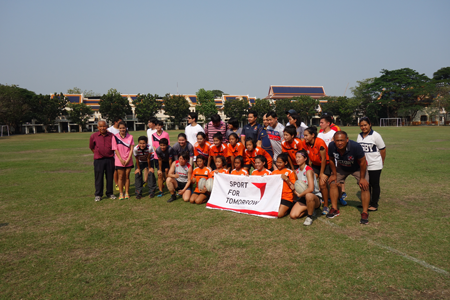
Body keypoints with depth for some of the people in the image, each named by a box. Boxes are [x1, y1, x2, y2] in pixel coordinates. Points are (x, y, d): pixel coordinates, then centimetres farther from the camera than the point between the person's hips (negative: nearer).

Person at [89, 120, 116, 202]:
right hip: (98, 160, -1)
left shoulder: (111, 136, 1)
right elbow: (91, 147, 13)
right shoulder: (93, 136, -1)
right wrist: (98, 154, 12)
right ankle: (98, 195, 15)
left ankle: (110, 193, 21)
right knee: (99, 178, 4)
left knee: (110, 177, 8)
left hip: (110, 159, 1)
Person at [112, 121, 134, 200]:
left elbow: (131, 149, 0)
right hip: (119, 161, -1)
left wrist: (128, 159, -9)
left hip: (128, 161, 2)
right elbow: (116, 150, -5)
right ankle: (121, 193, 13)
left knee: (127, 176, 7)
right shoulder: (115, 137, -4)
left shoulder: (130, 137, 1)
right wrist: (121, 160, -11)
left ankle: (127, 193, 16)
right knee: (121, 177, 4)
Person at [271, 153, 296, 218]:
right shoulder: (274, 172, 12)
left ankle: (288, 209, 12)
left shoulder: (290, 172, -2)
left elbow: (293, 187, -8)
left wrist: (286, 179, -19)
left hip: (286, 197, -5)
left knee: (279, 214, -20)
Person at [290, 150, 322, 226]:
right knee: (293, 215, -13)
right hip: (303, 198, 7)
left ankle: (309, 217, -18)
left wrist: (300, 194, -17)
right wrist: (296, 192, -9)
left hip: (315, 197, -7)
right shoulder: (297, 171, 7)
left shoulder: (308, 170, -17)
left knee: (308, 195, -44)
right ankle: (309, 209, 16)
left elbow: (311, 188, -28)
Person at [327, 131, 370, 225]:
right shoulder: (332, 146, -30)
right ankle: (334, 209, 12)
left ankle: (365, 213, 0)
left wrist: (362, 178, -17)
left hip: (357, 168, -3)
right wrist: (334, 174, -3)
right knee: (333, 183, -4)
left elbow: (362, 162, -24)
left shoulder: (355, 146, -39)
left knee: (364, 187, -14)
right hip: (342, 167, 3)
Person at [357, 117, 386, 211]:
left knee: (374, 185, 4)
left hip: (375, 166, -5)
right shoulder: (359, 136, 6)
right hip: (363, 165, 5)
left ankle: (374, 204, 13)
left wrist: (382, 162, 1)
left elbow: (383, 150, -6)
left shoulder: (375, 135, -11)